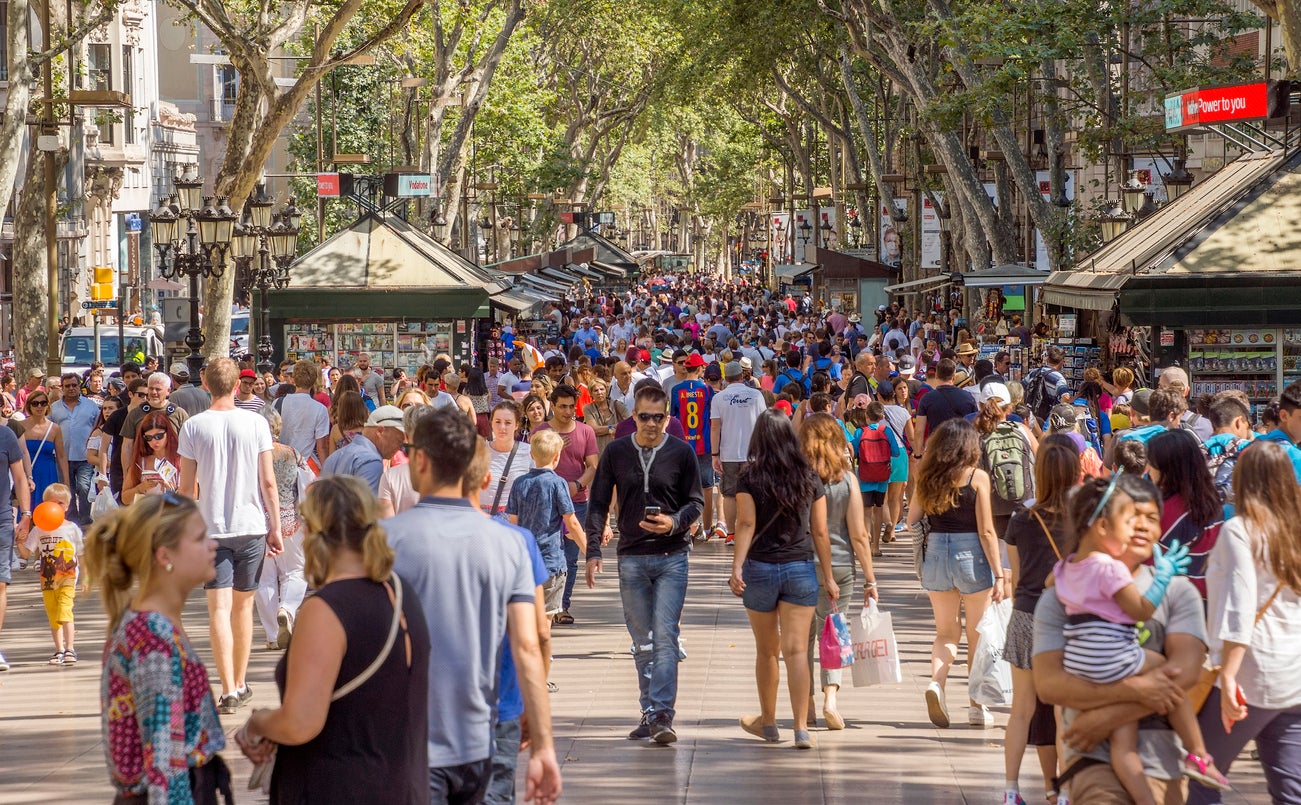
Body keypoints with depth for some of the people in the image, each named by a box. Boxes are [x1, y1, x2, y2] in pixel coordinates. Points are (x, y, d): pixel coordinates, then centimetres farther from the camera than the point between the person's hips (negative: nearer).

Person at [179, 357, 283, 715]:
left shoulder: (193, 427, -3)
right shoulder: (255, 423, -2)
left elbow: (187, 487, -1)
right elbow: (268, 481, -2)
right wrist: (275, 527, 6)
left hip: (211, 528, -1)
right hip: (252, 525, 1)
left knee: (219, 608, -4)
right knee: (243, 605, 15)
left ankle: (229, 689, -15)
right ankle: (240, 684, 25)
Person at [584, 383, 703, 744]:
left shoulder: (681, 453, 0)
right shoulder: (616, 452, 4)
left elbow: (696, 502, 5)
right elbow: (598, 504, 8)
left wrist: (674, 522, -15)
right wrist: (593, 551, 0)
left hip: (672, 556, -2)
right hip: (631, 558, 2)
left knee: (665, 636, -12)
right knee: (642, 642, 8)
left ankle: (662, 714, -16)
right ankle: (650, 714, 15)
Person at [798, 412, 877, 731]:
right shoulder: (847, 479, -5)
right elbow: (858, 535, -4)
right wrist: (870, 579, 3)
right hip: (839, 566, 0)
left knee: (803, 635, 11)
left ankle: (807, 703, 16)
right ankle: (830, 696, -9)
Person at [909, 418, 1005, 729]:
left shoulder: (927, 477, 1)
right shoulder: (978, 477, -9)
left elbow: (911, 520, 7)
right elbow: (986, 531, -10)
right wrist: (999, 574, -7)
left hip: (935, 553, 3)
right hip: (970, 556, -3)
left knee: (946, 631, 16)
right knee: (977, 634, 11)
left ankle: (936, 682, -11)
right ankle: (977, 707, 16)